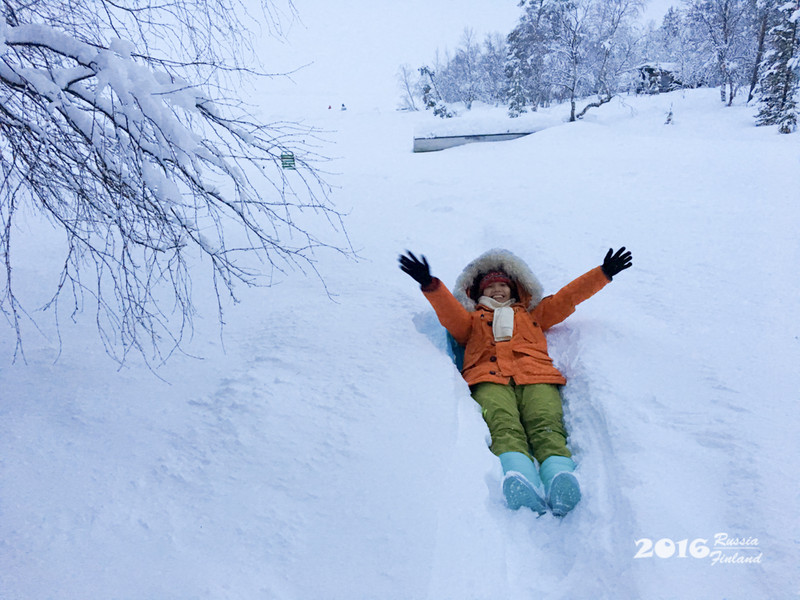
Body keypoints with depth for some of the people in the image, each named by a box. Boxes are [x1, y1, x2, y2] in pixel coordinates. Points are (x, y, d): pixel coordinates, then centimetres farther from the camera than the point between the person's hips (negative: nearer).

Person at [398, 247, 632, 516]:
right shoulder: (472, 320, 38)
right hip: (490, 379, -1)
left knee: (547, 428, -32)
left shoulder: (532, 315, 43)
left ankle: (560, 477, -59)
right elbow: (449, 312, 18)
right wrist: (430, 285, 0)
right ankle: (520, 481, -61)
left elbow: (567, 297, 39)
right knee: (505, 428, -35)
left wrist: (604, 273, 32)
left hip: (535, 376, 2)